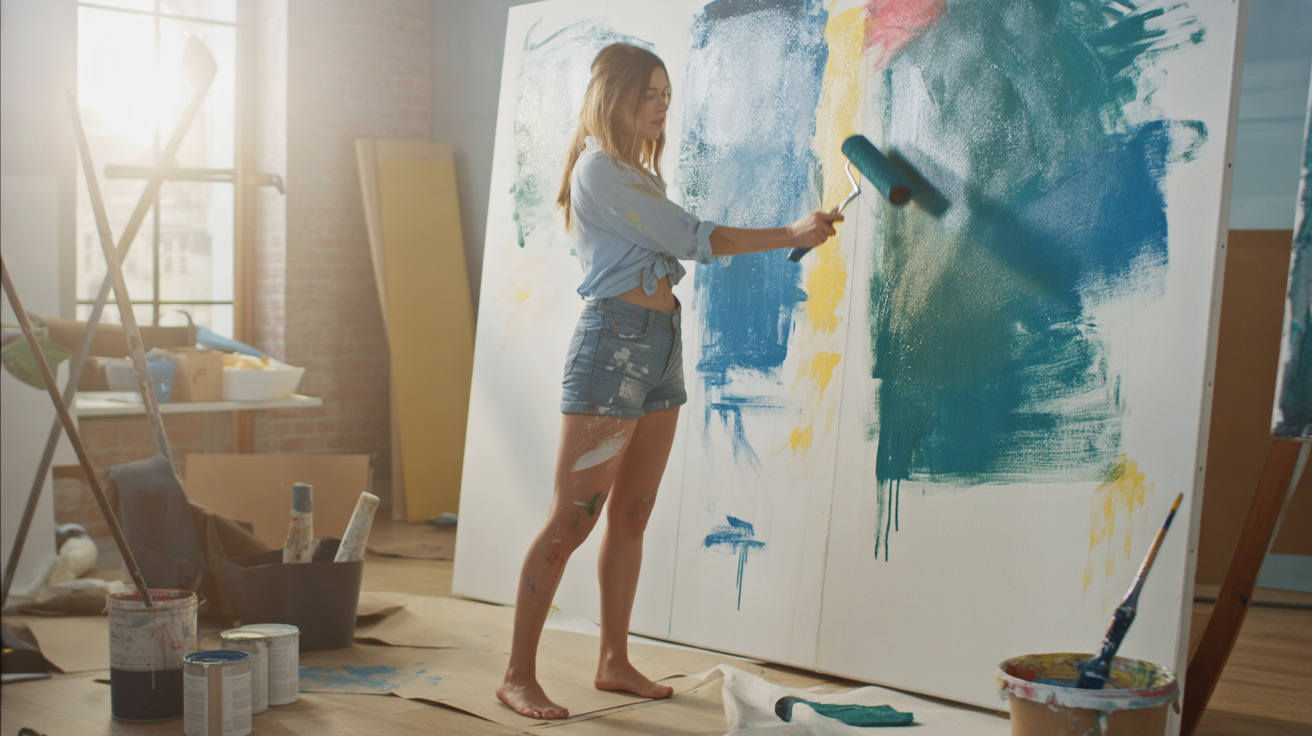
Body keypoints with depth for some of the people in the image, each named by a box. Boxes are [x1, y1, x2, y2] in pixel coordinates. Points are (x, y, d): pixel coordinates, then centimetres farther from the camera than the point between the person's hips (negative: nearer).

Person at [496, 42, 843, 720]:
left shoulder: (639, 172, 20)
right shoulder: (598, 169, -10)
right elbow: (690, 238, -12)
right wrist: (792, 235, -9)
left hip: (660, 342, 9)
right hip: (614, 340, -9)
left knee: (632, 514, 11)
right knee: (570, 520, -8)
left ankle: (614, 662, 19)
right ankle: (518, 675, -1)